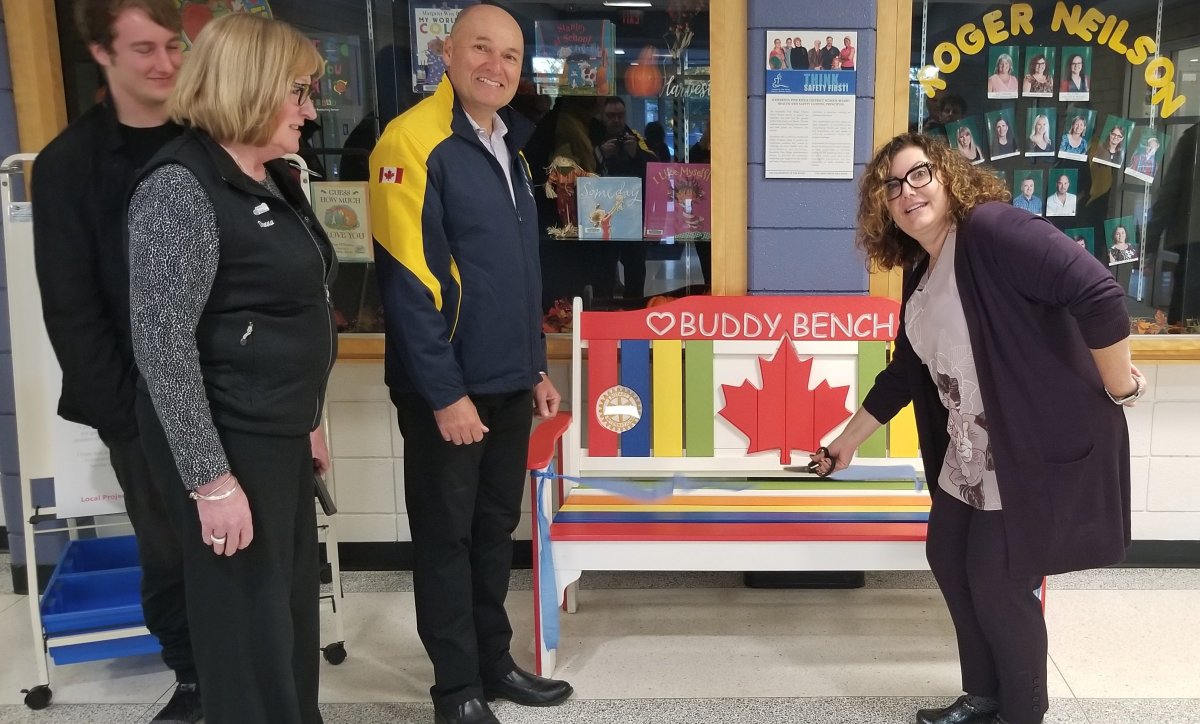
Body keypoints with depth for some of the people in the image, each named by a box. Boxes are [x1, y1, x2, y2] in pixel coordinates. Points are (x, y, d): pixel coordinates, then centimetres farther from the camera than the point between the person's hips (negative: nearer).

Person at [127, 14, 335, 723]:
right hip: (227, 443, -9)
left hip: (279, 435, 9)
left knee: (294, 607, 19)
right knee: (249, 625, 5)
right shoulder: (181, 185, -17)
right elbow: (162, 344, -22)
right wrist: (210, 478, -23)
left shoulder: (274, 179, 11)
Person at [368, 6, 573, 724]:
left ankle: (495, 662, 32)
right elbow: (408, 281, -19)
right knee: (446, 537, 5)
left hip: (508, 384, 8)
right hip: (450, 390, -8)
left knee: (496, 527, 17)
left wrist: (536, 367, 16)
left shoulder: (508, 146, 12)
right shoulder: (414, 143, -14)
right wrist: (445, 393, -20)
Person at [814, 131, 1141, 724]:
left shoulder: (991, 229, -20)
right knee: (949, 560, 15)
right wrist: (846, 443, 23)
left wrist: (1117, 390, -19)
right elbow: (904, 374, 18)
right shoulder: (920, 275, 8)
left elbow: (1100, 295, -29)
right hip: (970, 454, 9)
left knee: (999, 584, 0)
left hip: (1044, 446, -9)